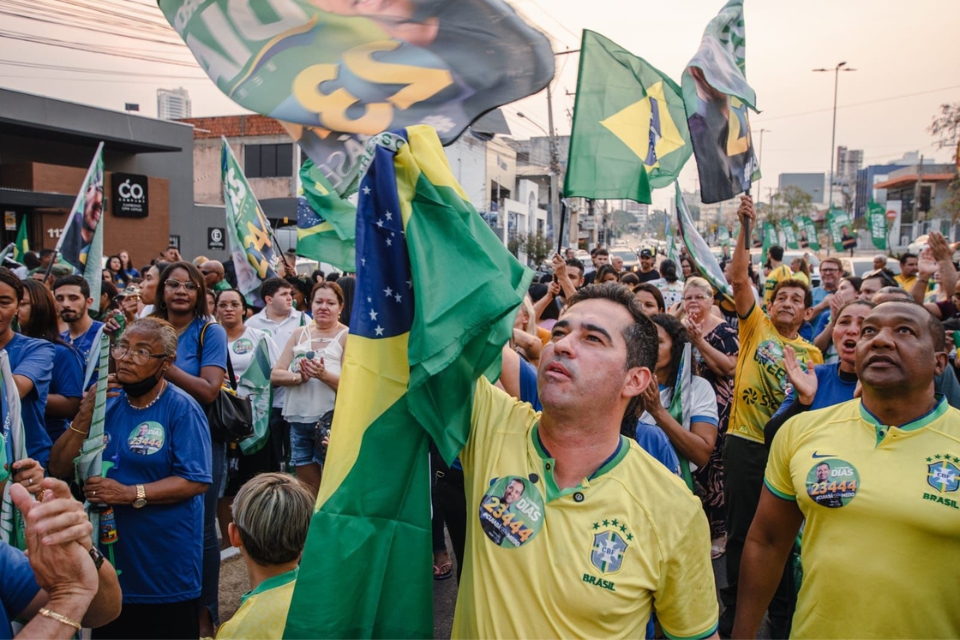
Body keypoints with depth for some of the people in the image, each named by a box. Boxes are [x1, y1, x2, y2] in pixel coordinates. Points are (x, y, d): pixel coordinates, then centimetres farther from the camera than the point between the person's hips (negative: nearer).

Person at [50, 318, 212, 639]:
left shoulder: (182, 408, -14)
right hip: (108, 550, 6)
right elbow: (60, 466, 0)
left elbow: (196, 481, -19)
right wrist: (86, 413, -14)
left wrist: (129, 494, -26)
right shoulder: (107, 403, 4)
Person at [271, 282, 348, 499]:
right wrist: (298, 377, -15)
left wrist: (324, 375, -27)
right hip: (299, 419, 5)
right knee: (307, 486, 13)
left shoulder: (347, 336, -2)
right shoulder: (299, 334, 12)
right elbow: (275, 375, 5)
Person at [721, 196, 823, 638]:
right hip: (745, 443, -2)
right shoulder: (756, 326, 4)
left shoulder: (812, 354, 12)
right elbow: (739, 279, -8)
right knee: (740, 530, 7)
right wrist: (745, 229, -16)